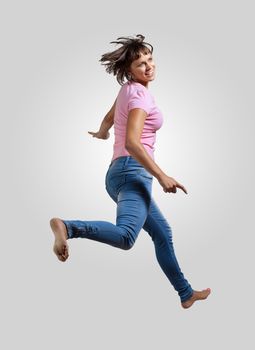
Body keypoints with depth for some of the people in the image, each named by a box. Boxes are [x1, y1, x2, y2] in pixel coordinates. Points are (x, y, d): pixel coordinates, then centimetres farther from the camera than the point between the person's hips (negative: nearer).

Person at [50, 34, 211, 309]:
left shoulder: (128, 89, 17)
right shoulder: (141, 94, -10)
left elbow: (108, 119, 35)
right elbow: (132, 142, -23)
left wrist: (102, 134, 57)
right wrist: (162, 176, -25)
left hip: (118, 172, 10)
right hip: (132, 171, -10)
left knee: (162, 233, 20)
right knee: (125, 236, -33)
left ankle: (186, 294, 29)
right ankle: (67, 226, -43)